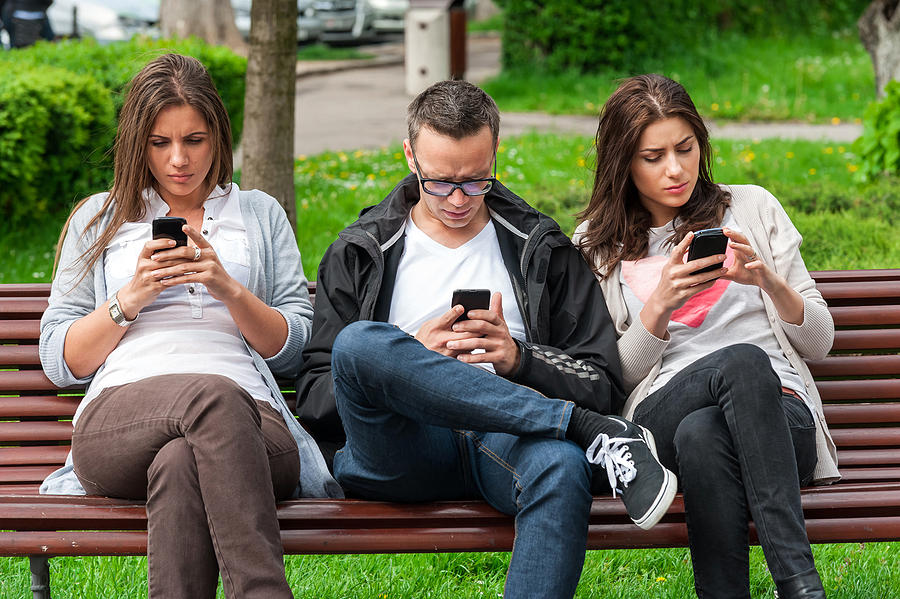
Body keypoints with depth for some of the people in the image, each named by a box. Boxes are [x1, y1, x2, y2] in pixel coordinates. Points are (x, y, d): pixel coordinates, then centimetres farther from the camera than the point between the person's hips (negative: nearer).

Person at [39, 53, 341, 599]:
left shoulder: (261, 215, 26)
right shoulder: (99, 219, 26)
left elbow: (296, 351, 17)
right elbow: (59, 362, 18)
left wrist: (230, 290, 0)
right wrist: (130, 298, 2)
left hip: (251, 419, 1)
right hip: (119, 421, -1)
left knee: (180, 464, -41)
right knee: (215, 397, -41)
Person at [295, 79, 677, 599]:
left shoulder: (543, 250, 20)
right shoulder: (360, 254, 18)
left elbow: (604, 385, 13)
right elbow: (314, 399, 9)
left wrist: (518, 360, -8)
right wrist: (412, 358, -8)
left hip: (505, 443, 0)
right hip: (399, 453, 1)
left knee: (561, 464, -39)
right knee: (359, 342, -33)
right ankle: (599, 434, -29)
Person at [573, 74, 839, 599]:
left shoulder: (753, 208, 16)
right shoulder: (597, 246, 16)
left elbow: (820, 340, 14)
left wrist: (770, 281, -6)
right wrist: (661, 305, -8)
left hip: (781, 414, 1)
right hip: (662, 416, 0)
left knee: (703, 433, -38)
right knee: (743, 362, -37)